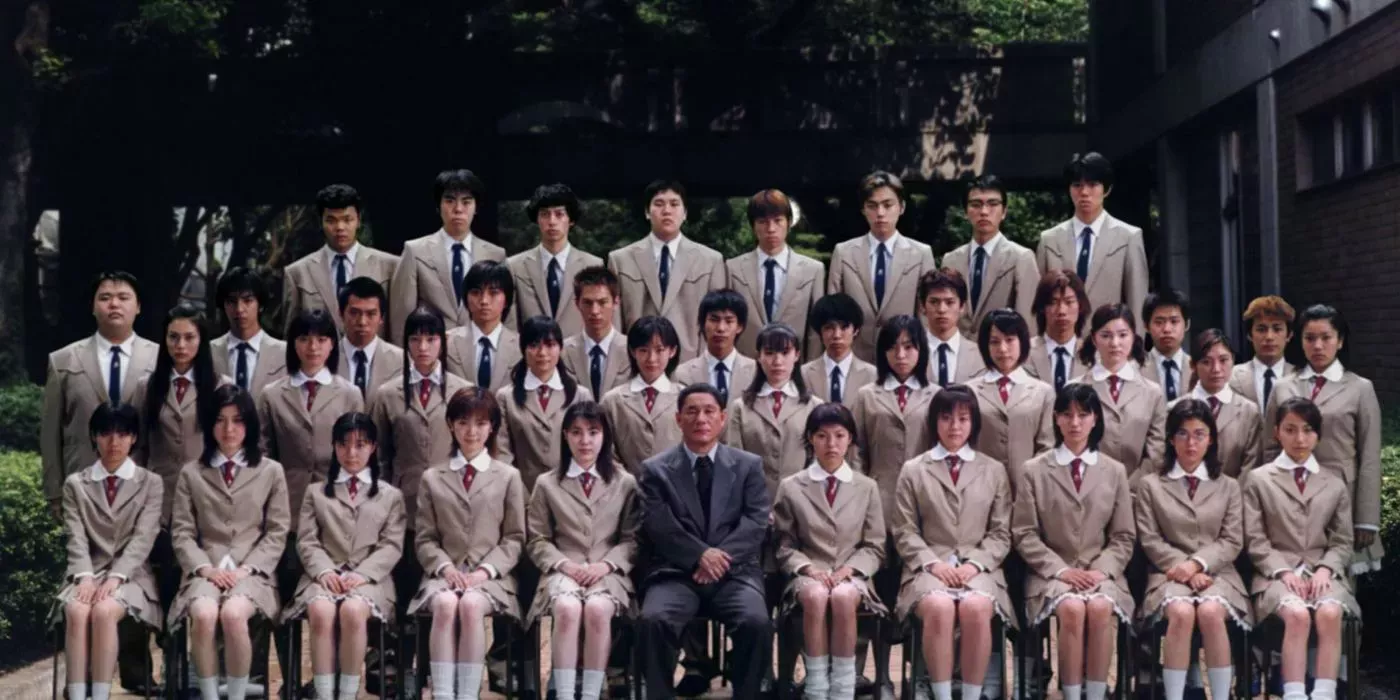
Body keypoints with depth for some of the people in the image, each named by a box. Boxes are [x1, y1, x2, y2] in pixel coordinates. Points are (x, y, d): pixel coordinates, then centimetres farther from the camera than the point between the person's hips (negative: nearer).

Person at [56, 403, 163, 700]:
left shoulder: (151, 483, 8)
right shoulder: (75, 484, 13)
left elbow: (143, 538, -5)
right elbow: (76, 538, 1)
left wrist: (116, 577, -20)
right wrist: (86, 577, -18)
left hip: (130, 575, -1)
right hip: (89, 573, 2)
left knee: (104, 611, -33)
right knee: (76, 610, -32)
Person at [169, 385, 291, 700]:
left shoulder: (271, 471, 13)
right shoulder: (191, 473, 15)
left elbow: (277, 532, 7)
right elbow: (181, 532, 8)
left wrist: (246, 569, -8)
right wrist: (206, 568, -9)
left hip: (253, 571, -1)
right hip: (205, 570, 1)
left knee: (233, 614, -34)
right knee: (203, 615, -34)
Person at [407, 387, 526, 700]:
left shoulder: (508, 477, 14)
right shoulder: (432, 478, 17)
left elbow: (514, 539, 8)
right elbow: (425, 539, 12)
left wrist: (485, 570, -9)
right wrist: (445, 568, -9)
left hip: (491, 577, -1)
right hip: (445, 573, 1)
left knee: (471, 604, -35)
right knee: (445, 603, -34)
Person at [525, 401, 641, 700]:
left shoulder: (625, 483, 15)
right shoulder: (546, 484, 15)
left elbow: (632, 539, 9)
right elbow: (538, 541, 11)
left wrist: (606, 564, -10)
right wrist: (564, 564, -8)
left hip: (609, 573, 0)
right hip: (563, 571, 0)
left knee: (597, 608, -36)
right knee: (567, 608, -36)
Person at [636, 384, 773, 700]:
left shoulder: (749, 465, 14)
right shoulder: (656, 469, 11)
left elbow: (757, 522, 2)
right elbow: (656, 525, -2)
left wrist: (721, 556, -14)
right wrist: (700, 554, -17)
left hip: (734, 571, 1)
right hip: (677, 572, 0)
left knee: (756, 622, -30)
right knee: (653, 620, -31)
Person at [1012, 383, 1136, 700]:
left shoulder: (1115, 471, 14)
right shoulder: (1034, 471, 7)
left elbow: (1123, 536, 11)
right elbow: (1025, 535, 3)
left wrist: (1101, 570, -7)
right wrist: (1060, 569, -11)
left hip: (1101, 573, 1)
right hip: (1052, 572, -1)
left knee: (1100, 607, -32)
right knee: (1072, 608, -33)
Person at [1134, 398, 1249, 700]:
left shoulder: (1228, 486, 18)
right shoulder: (1150, 485, 13)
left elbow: (1232, 542, 7)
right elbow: (1150, 541, 4)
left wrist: (1196, 563, -10)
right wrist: (1185, 569, -11)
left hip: (1216, 572, 1)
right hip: (1170, 574, -1)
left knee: (1211, 612, -33)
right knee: (1181, 613, -34)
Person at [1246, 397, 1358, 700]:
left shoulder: (1335, 484, 19)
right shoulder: (1258, 479, 11)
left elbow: (1343, 541, 13)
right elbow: (1256, 540, 4)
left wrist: (1325, 569, -8)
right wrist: (1283, 571, -12)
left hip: (1323, 571, 2)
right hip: (1278, 572, -2)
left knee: (1330, 613, -33)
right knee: (1297, 614, -34)